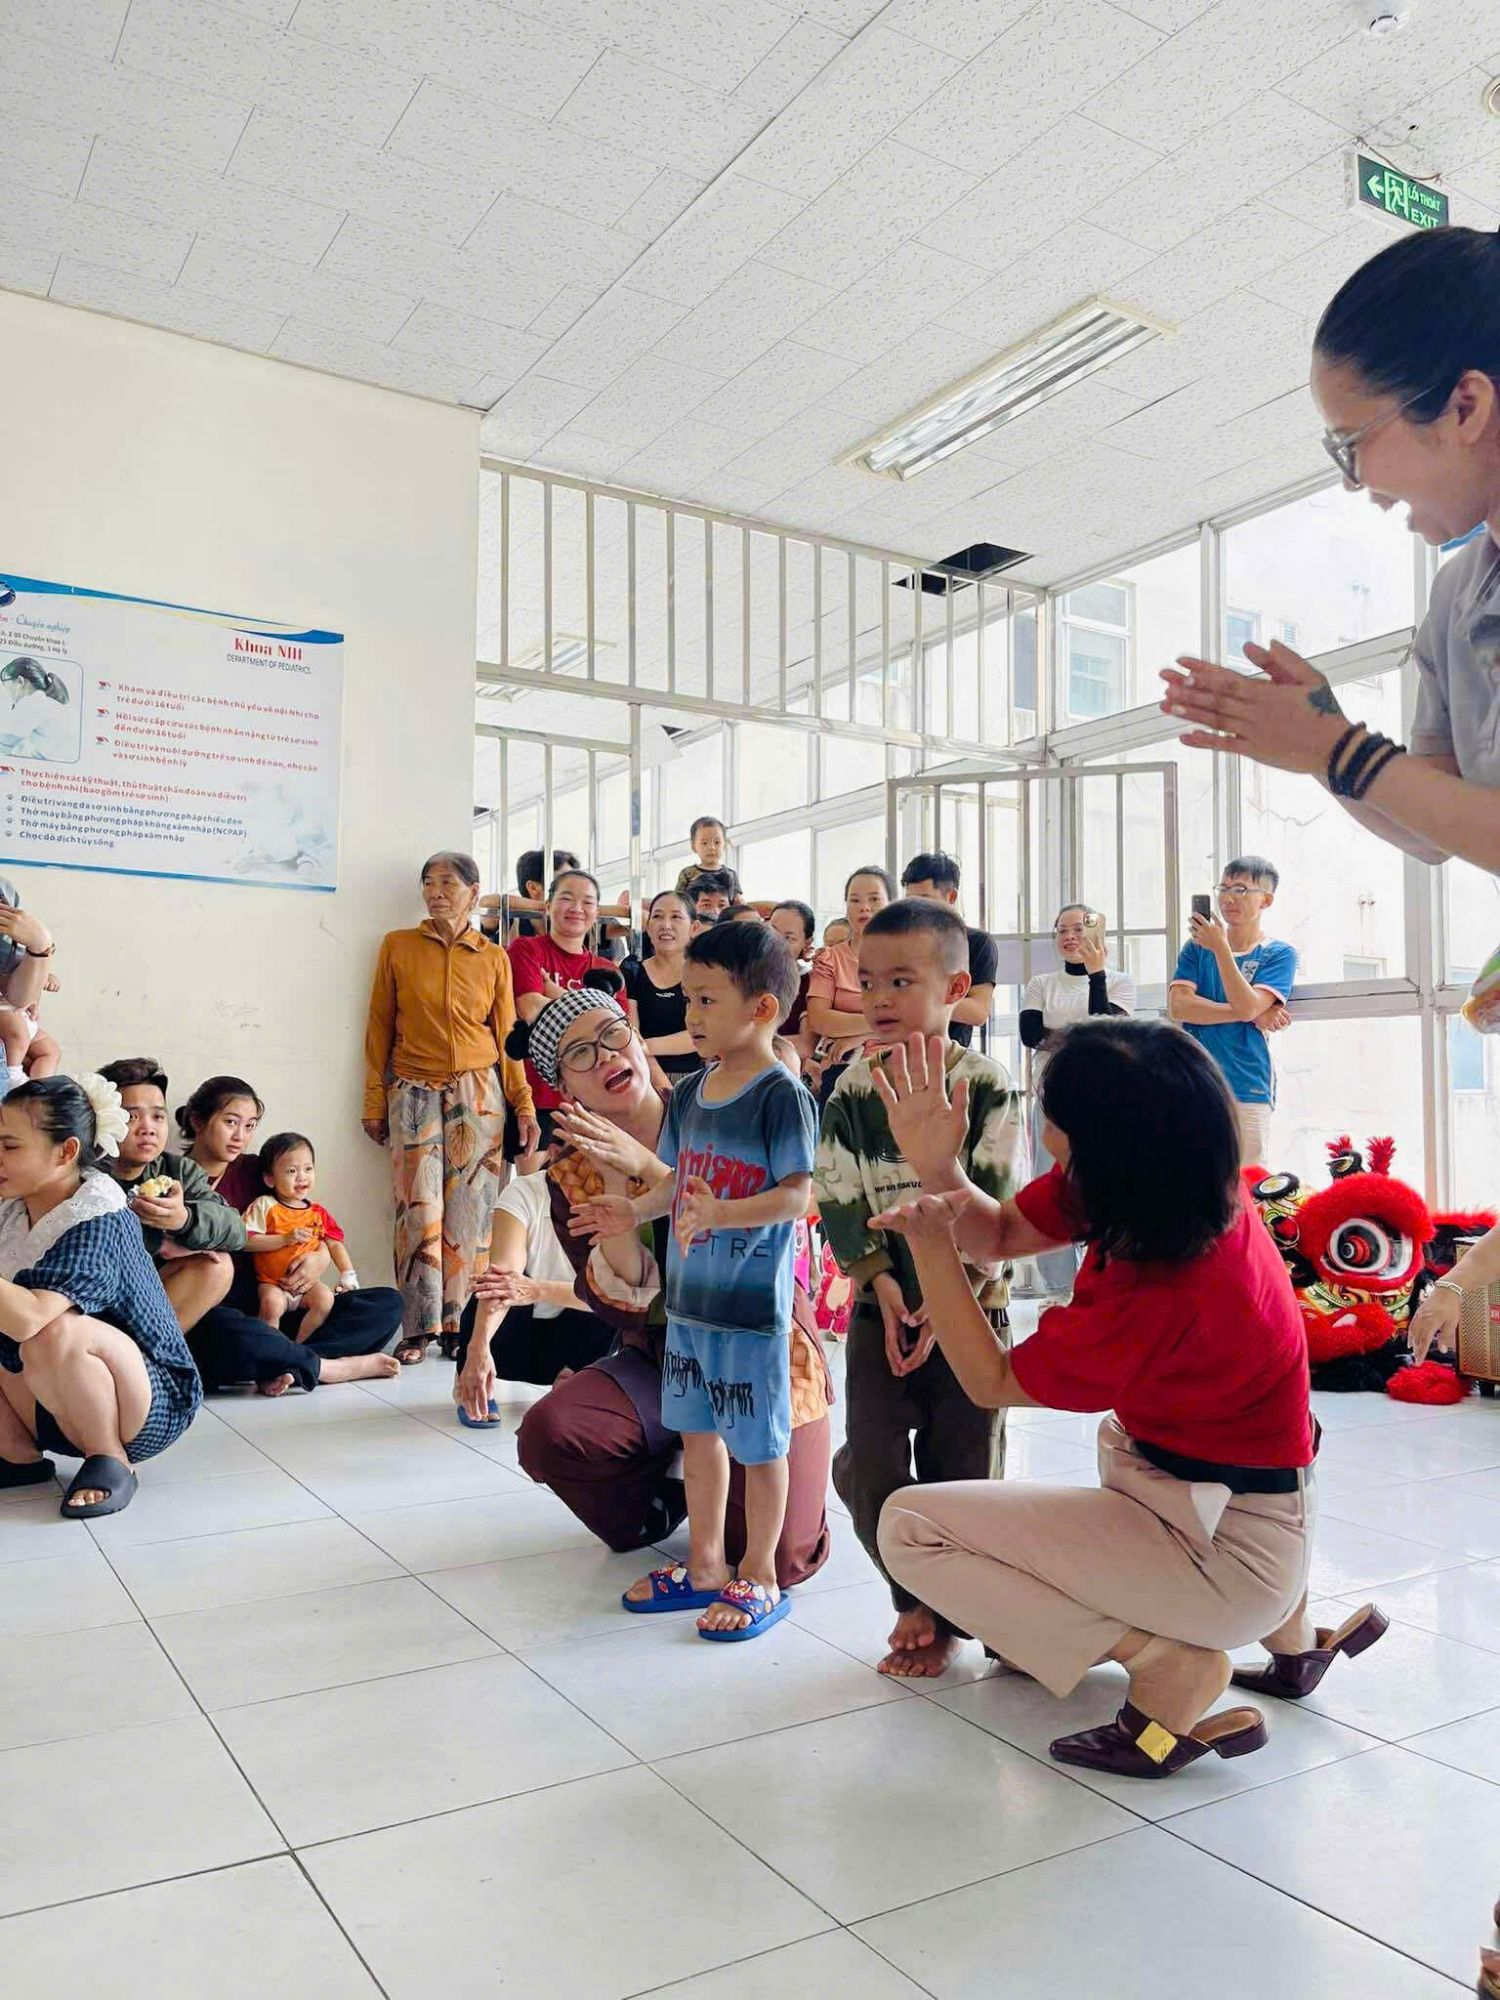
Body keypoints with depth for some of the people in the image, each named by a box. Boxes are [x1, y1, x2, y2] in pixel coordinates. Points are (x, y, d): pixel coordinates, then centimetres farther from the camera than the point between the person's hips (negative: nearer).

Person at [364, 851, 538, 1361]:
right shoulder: (397, 946, 4)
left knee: (469, 1209, -1)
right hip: (413, 1091, -1)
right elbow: (379, 1027, 5)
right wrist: (374, 1102, 2)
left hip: (478, 1092, 1)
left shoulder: (493, 958, 6)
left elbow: (505, 1034, 9)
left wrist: (524, 1103, 3)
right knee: (419, 1208, -6)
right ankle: (420, 1327, 1)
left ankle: (462, 1321, 7)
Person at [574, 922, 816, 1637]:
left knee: (757, 1442, 6)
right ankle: (705, 1566, 33)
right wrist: (634, 1210, 0)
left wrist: (720, 1213, -32)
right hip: (688, 1294, 8)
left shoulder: (782, 1095, -15)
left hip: (752, 1304, -8)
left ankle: (758, 1577, 23)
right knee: (698, 1430, 18)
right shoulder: (688, 1093, 8)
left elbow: (796, 1196, -20)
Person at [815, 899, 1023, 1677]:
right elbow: (838, 1198, -2)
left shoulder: (987, 1087, -9)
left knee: (961, 1469, 6)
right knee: (871, 1466, 0)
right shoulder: (852, 1089, -1)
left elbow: (993, 1205, -11)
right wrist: (881, 1281, -14)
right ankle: (916, 1600, 22)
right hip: (881, 1304, 2)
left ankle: (949, 1617, 25)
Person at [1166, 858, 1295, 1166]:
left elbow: (1246, 1005, -11)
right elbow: (1178, 1006, -2)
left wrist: (1221, 947, -12)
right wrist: (1253, 1016, -7)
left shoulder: (1279, 954, 5)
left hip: (1247, 1090, -2)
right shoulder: (1197, 946, 13)